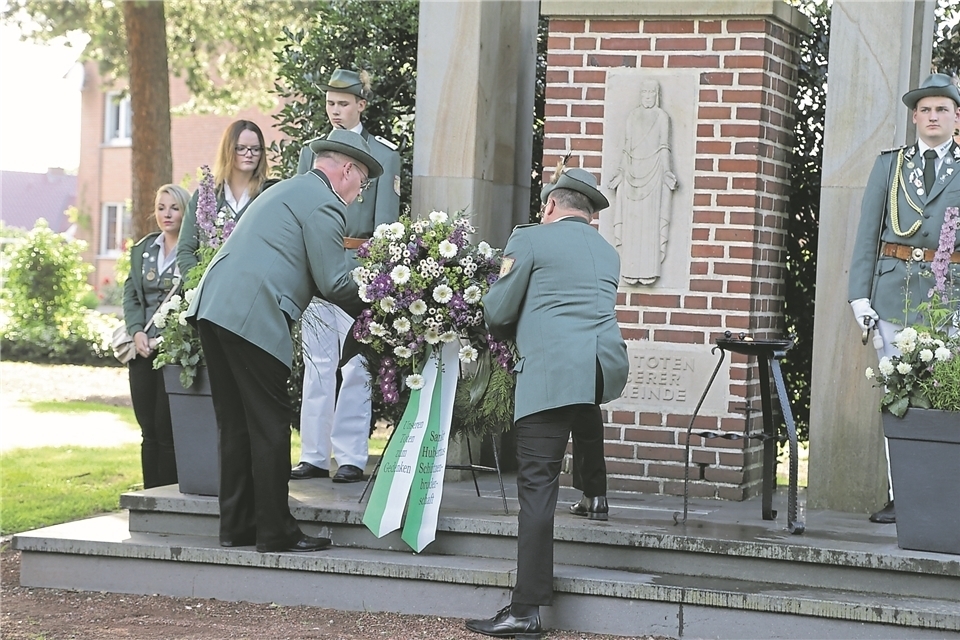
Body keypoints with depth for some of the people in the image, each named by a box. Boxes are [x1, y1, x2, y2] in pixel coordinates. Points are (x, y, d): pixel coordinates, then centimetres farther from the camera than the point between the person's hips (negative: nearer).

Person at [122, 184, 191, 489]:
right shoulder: (142, 250, 15)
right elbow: (130, 294, 13)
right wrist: (137, 332, -4)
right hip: (142, 347, 6)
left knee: (167, 428, -8)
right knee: (149, 429, 6)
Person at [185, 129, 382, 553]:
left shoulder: (287, 190, 28)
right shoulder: (323, 202, -4)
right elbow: (333, 283, -8)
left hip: (213, 307, 10)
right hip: (253, 317, -10)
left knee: (236, 424, 13)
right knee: (270, 425, -3)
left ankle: (236, 526, 17)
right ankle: (276, 532, 1)